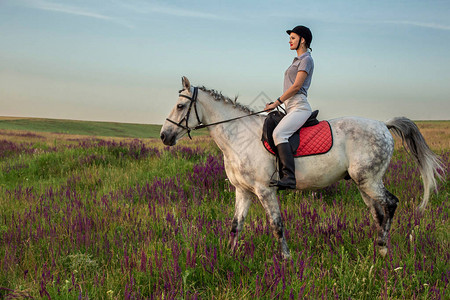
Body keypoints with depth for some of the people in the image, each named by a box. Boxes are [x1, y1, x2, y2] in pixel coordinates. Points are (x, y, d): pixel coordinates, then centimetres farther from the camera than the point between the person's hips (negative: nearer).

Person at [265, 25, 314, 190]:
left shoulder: (306, 59, -4)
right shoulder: (297, 60, 25)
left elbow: (296, 86, -13)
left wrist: (276, 103, -12)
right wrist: (277, 104, 16)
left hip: (299, 106, -11)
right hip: (291, 108, 11)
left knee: (279, 133, -31)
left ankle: (289, 177, -39)